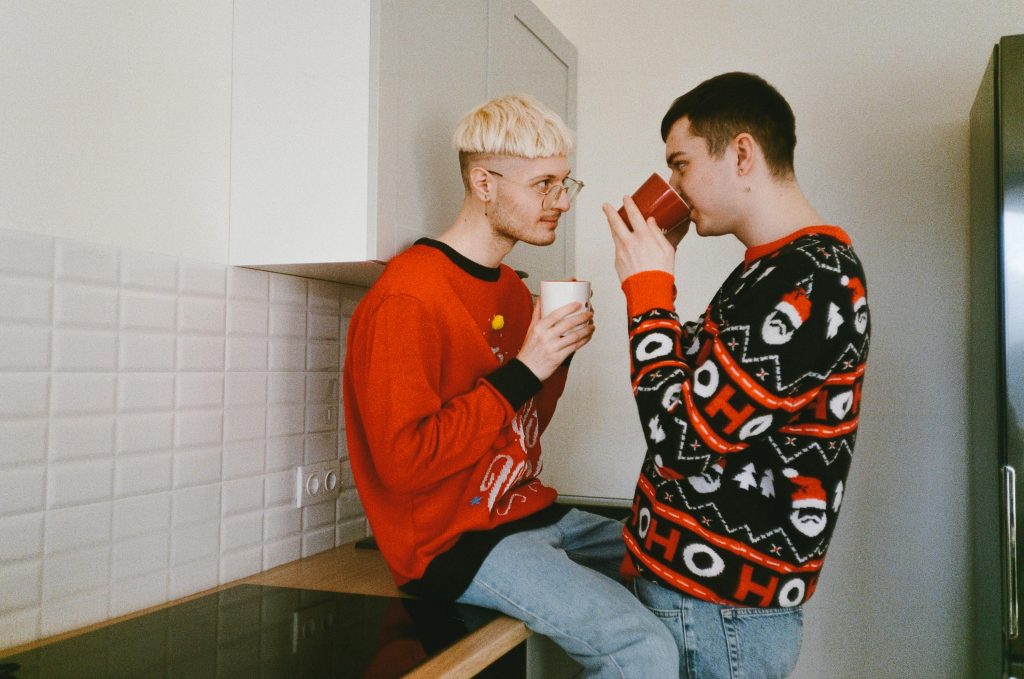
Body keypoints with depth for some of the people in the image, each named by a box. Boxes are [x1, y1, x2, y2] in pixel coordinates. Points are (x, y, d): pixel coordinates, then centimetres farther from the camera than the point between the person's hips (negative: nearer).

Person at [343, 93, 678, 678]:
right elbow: (405, 464, -21)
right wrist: (521, 371, -21)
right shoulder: (407, 299, -16)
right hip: (454, 541, -9)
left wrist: (557, 355, 0)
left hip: (532, 513, 9)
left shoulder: (513, 288, 11)